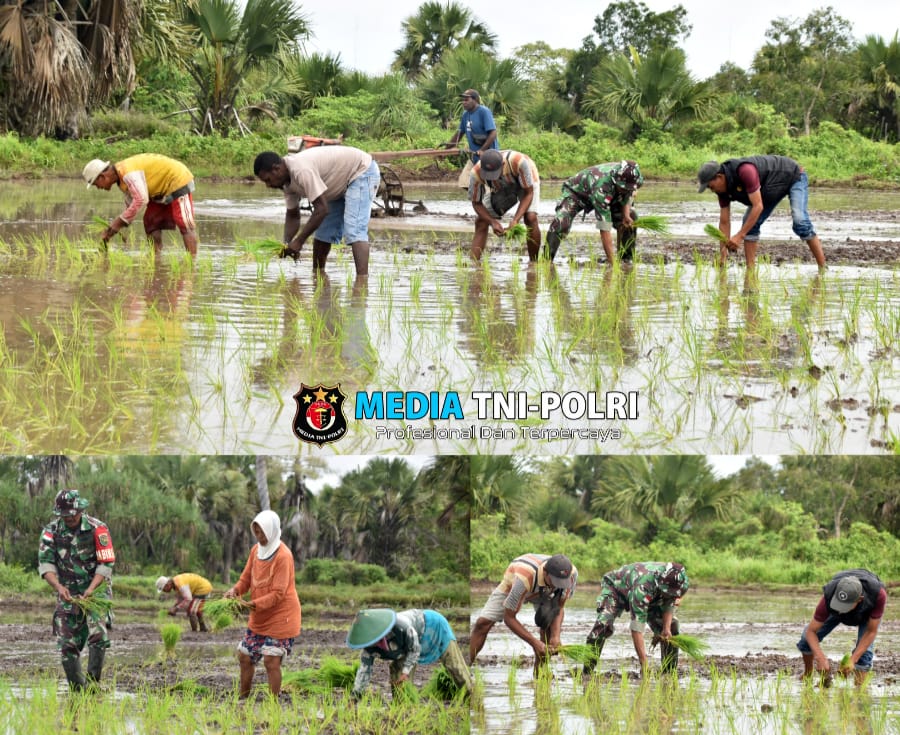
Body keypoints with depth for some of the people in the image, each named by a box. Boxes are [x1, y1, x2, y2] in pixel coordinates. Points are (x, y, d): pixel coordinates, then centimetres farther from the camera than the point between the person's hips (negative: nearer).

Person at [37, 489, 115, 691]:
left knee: (98, 635, -23)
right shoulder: (51, 531, -2)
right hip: (67, 594, 3)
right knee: (67, 644, -1)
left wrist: (90, 590, -23)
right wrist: (58, 587, -26)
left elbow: (106, 563, -12)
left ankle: (93, 682, -20)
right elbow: (45, 563, -9)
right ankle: (78, 690, 7)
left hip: (95, 589, -3)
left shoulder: (97, 529, -10)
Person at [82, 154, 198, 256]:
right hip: (163, 189, 11)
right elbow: (130, 202, 15)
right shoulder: (121, 175, 6)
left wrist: (119, 222, -28)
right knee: (151, 222, 8)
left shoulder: (129, 174, -27)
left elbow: (141, 200, -35)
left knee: (184, 224, -16)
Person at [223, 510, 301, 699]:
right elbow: (246, 578, 10)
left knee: (271, 660, -12)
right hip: (259, 619, 8)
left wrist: (254, 604, -32)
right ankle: (242, 699, 23)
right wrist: (235, 591, -12)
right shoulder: (256, 550, 4)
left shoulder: (283, 556, -19)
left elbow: (278, 593, -22)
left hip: (280, 616, -8)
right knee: (245, 656, 11)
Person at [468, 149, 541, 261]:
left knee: (531, 218, -25)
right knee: (480, 222, -11)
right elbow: (476, 203, -18)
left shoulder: (518, 162, -44)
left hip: (526, 183, -3)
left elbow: (528, 193, -29)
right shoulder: (476, 173, -35)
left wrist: (516, 220, -38)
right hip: (501, 189, 3)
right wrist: (493, 222, -33)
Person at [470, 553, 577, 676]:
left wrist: (556, 636, -34)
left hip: (543, 592, 3)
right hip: (510, 586, -3)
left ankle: (539, 672, -5)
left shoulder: (571, 573, -35)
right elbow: (509, 618, -35)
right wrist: (535, 643, -38)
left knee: (551, 626, -21)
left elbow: (559, 608, -18)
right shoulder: (525, 578, -48)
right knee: (483, 623, -18)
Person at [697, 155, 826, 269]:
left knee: (800, 222, -25)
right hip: (771, 189, 8)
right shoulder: (723, 189, -12)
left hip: (794, 176, -8)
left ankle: (822, 269, -22)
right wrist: (722, 257, -8)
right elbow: (724, 222, -6)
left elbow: (758, 206, -39)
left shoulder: (745, 171, -39)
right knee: (750, 223, -5)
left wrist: (739, 236, -37)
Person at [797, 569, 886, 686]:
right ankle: (807, 675, 23)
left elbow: (871, 632, -35)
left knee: (865, 650, -22)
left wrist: (852, 660, -41)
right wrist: (821, 658, -47)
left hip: (870, 610, -1)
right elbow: (811, 631, -32)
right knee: (807, 638, -4)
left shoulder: (878, 594, -47)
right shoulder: (828, 597, -44)